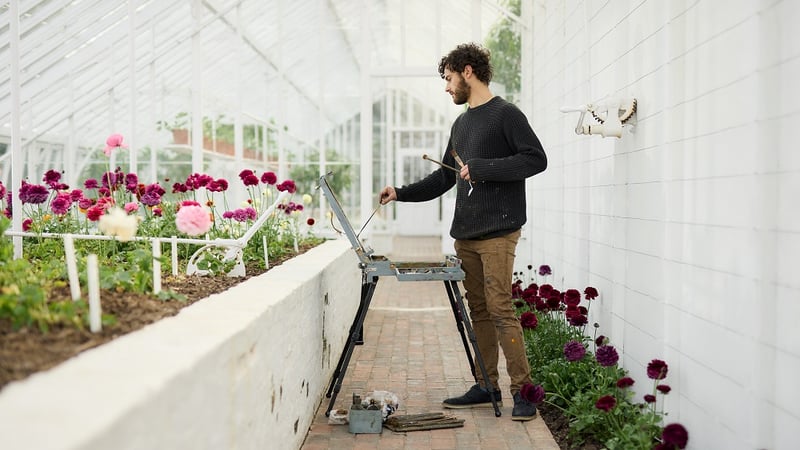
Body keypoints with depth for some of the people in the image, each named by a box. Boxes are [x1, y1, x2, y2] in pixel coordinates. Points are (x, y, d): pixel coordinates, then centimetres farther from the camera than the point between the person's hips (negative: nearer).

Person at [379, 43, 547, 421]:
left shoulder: (505, 114, -3)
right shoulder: (460, 124, 21)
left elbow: (536, 159, -12)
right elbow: (444, 177, 25)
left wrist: (481, 168, -15)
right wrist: (401, 193, 16)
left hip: (498, 232, -8)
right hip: (464, 234, 8)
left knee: (500, 309, -12)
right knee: (478, 311, 8)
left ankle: (522, 391, -6)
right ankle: (486, 387, 14)